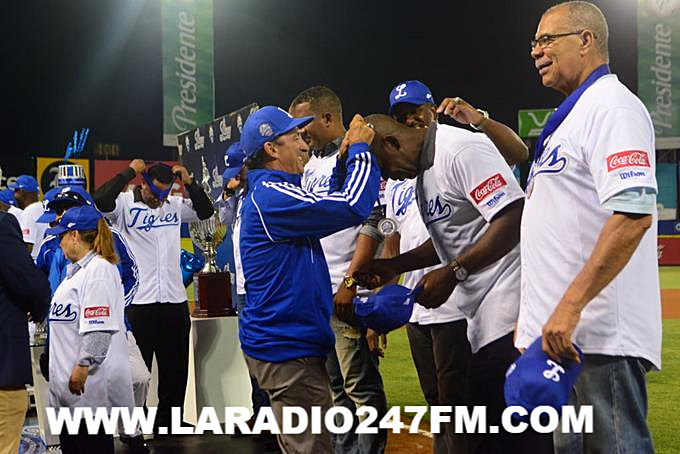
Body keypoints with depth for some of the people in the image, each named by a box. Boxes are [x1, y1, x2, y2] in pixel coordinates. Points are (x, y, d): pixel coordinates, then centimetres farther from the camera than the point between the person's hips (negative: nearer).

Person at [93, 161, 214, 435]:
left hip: (175, 300, 5)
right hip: (138, 302, -5)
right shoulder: (126, 204, -7)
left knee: (175, 369, 14)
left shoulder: (174, 205, 9)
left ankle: (168, 423, 27)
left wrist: (189, 183, 2)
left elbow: (206, 211, 16)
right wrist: (130, 172, -19)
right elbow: (101, 200, -25)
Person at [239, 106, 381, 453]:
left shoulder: (266, 193, 16)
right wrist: (360, 149, -10)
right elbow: (353, 207, -24)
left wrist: (344, 160, 14)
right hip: (287, 350, -11)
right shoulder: (270, 195, -17)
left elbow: (330, 206, 26)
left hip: (284, 344, 11)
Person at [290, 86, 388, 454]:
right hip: (317, 292, 9)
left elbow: (372, 223, -16)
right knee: (336, 385, 13)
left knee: (361, 386, -6)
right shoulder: (312, 165, 18)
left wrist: (350, 281, -21)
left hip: (346, 292, -9)